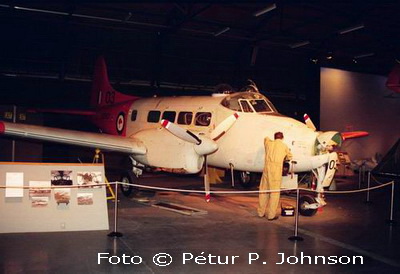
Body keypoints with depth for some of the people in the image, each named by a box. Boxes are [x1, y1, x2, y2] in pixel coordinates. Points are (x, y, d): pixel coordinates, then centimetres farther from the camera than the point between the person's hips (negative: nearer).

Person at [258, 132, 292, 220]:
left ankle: (261, 212, 21)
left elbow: (266, 138, 38)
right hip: (276, 170, -4)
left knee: (263, 190, 12)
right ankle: (271, 215, 1)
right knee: (274, 192, 0)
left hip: (266, 168, 4)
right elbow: (289, 157, 21)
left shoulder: (268, 143, 13)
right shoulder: (284, 146, 6)